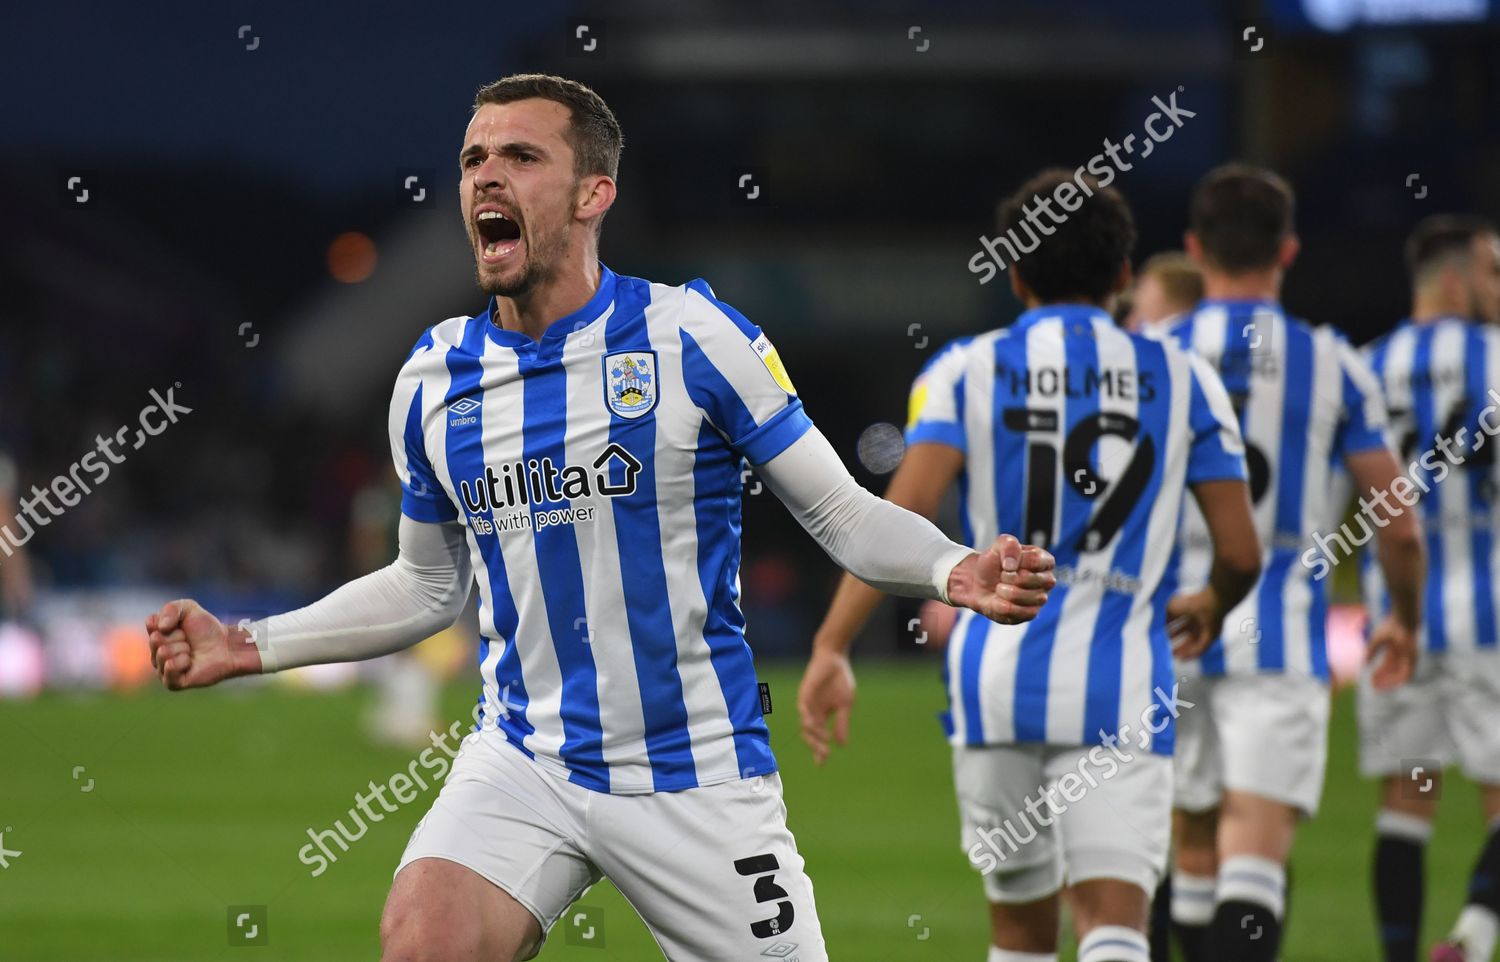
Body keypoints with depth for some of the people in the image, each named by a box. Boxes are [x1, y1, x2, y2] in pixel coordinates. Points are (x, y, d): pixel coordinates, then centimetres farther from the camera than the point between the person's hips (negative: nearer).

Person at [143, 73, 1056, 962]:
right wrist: (248, 647, 15)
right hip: (523, 763, 2)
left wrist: (958, 572, -21)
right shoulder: (434, 377, 5)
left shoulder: (691, 335, -7)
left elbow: (841, 512, -2)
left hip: (696, 772, -2)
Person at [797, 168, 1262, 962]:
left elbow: (905, 514, -9)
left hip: (997, 685, 1)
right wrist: (1210, 609, 29)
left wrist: (831, 647, -12)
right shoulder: (1183, 381, 8)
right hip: (1120, 689, -1)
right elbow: (1240, 553, 6)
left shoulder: (967, 370, 6)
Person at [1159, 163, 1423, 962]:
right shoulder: (1331, 364, 2)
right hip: (1280, 635, -2)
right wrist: (1404, 619, 23)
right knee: (1255, 850, -11)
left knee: (1194, 847, 16)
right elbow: (1398, 528, 5)